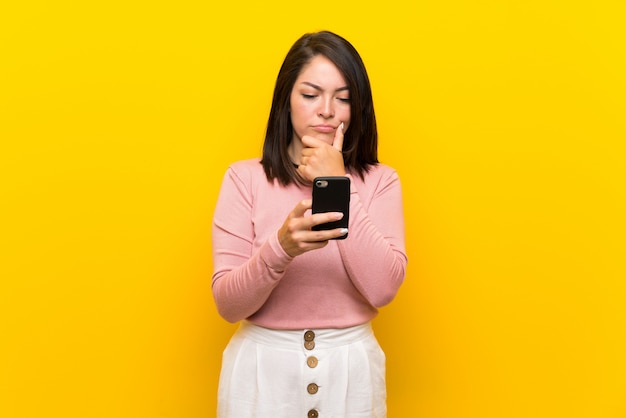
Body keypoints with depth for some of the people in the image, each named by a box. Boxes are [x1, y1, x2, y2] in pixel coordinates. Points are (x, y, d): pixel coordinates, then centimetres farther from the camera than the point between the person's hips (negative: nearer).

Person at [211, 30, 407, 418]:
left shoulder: (380, 181, -1)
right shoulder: (244, 178, -5)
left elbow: (383, 288, -14)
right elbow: (228, 303, -10)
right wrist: (281, 246, -27)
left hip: (351, 370, 1)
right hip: (262, 368, -1)